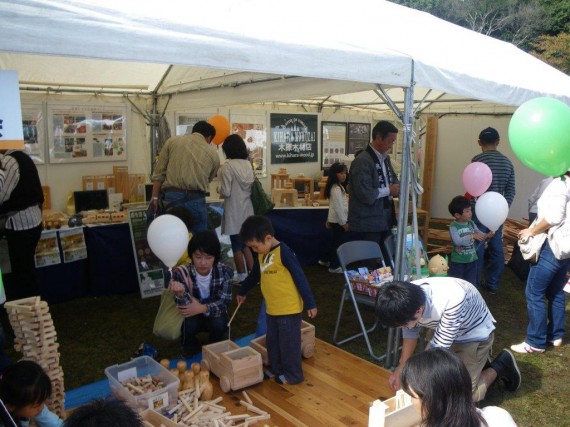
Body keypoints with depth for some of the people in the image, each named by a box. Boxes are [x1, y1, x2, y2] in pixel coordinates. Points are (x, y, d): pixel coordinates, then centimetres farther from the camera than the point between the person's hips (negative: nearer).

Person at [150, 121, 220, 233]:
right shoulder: (213, 154, 10)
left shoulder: (172, 141, 9)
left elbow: (159, 172, 6)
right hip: (196, 200, 0)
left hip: (172, 198, 1)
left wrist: (155, 196, 12)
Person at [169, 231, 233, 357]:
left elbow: (225, 303, -20)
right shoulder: (181, 273, -25)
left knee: (219, 324, -30)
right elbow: (185, 307, -30)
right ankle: (190, 346, 5)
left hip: (213, 314, 1)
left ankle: (215, 346, 5)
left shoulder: (224, 272, -21)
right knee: (189, 324, -31)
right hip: (192, 316, 0)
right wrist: (180, 294, -54)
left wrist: (202, 308, -37)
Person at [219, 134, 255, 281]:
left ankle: (242, 277, 13)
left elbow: (226, 192, -15)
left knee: (237, 246, 6)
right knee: (245, 244, 16)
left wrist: (220, 191, 4)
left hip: (234, 212, -6)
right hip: (247, 210, 6)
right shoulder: (248, 165, 5)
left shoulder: (227, 166, -14)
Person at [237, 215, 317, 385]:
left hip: (289, 308, -8)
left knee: (289, 342, 4)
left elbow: (300, 278, -18)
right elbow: (254, 276, 23)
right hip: (272, 308, 8)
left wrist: (310, 304, -17)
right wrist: (242, 292, 36)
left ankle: (293, 374, 19)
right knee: (272, 341, 18)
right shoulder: (261, 255, 5)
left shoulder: (284, 252, -19)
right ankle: (276, 369, 34)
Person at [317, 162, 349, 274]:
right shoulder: (336, 189, -21)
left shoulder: (338, 186, 13)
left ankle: (325, 260, 32)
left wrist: (328, 220, 24)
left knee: (334, 241, 20)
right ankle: (334, 266, 8)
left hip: (335, 219, 10)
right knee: (337, 242, -1)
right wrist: (344, 222, -19)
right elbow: (338, 207, -23)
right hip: (338, 220, -10)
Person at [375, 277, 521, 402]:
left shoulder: (452, 300, -43)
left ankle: (500, 366, 13)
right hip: (444, 332, 6)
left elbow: (439, 348, -32)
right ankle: (478, 360, 24)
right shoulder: (409, 299, -24)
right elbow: (410, 333, -3)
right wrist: (401, 368, -7)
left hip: (475, 334, -6)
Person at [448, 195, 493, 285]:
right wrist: (472, 236, -32)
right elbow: (457, 241, -29)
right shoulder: (453, 226, -17)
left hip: (472, 260, 5)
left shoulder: (471, 223, 0)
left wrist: (487, 235, -16)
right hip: (458, 261, -5)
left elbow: (480, 235, 4)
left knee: (471, 284, 14)